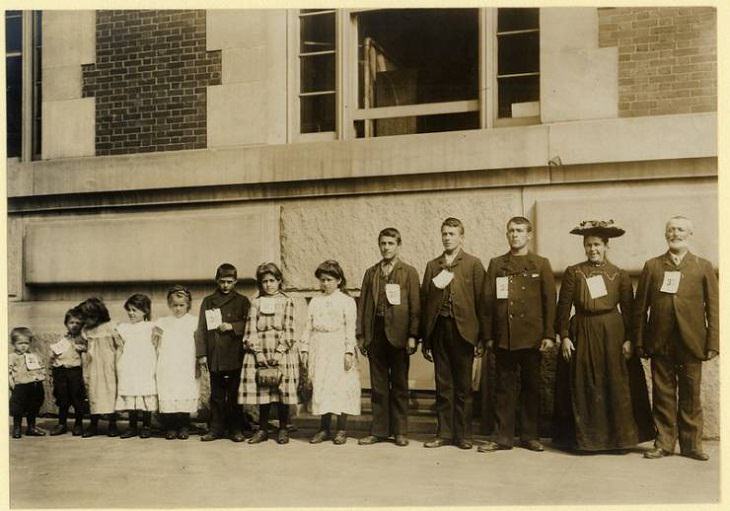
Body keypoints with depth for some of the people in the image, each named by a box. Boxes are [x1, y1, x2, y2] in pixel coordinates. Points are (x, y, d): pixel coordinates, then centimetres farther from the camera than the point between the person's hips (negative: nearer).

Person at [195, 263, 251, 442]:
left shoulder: (242, 301, 7)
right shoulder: (208, 301, 12)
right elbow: (201, 328, 9)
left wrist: (232, 326, -14)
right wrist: (201, 353, 2)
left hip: (235, 355, -2)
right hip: (214, 357, 2)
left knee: (234, 394, 2)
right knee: (217, 395, 8)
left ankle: (236, 429, 10)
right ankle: (216, 429, 16)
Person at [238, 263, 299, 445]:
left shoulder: (286, 302, 6)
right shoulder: (256, 303, 11)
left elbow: (288, 330, -1)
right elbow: (251, 330, 5)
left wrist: (280, 352, -10)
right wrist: (258, 352, -6)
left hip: (282, 354, -2)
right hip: (260, 354, 2)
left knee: (282, 391, -2)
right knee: (262, 392, 2)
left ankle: (283, 429, 9)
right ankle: (262, 429, 12)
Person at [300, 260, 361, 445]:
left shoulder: (347, 301, 1)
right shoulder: (315, 301, 13)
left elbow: (350, 329, -3)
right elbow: (308, 327, 13)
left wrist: (349, 352, -10)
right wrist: (305, 349, 7)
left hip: (338, 350, -4)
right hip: (318, 351, 4)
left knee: (340, 387, -5)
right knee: (321, 388, 3)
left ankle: (342, 429, 5)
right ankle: (324, 429, 12)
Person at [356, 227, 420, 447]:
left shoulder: (409, 272, 4)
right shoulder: (371, 273, 14)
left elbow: (415, 306, -2)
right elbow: (363, 305, 11)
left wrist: (412, 336, -10)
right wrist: (360, 335, 5)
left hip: (398, 334, -3)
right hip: (375, 333, 3)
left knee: (399, 385, 5)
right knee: (378, 385, 7)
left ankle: (400, 431, 13)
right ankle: (379, 430, 14)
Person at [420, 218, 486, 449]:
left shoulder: (473, 264, 3)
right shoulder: (433, 266, 13)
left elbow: (480, 301, -1)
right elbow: (424, 301, 10)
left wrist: (481, 338, -7)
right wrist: (424, 339, 5)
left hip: (462, 331, -3)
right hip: (439, 329, 3)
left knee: (463, 386, 4)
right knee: (443, 385, 8)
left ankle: (463, 435, 13)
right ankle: (444, 433, 16)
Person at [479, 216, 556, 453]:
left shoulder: (541, 264, 7)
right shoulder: (496, 264, 11)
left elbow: (549, 301, 2)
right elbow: (488, 301, 7)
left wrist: (549, 335, -5)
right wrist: (488, 335, 2)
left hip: (532, 337, -1)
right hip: (504, 338, 1)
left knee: (531, 387, 6)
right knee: (504, 388, 4)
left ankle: (530, 436, 17)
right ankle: (503, 437, 11)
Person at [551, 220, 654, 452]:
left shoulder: (620, 275, 5)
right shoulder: (573, 272, 4)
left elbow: (628, 309, 4)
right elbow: (563, 307, 2)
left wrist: (629, 339, -4)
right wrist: (564, 337, -5)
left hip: (613, 334, 0)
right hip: (582, 335, 0)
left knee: (617, 387, 1)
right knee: (584, 388, 3)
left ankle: (620, 438, 12)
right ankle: (585, 439, 12)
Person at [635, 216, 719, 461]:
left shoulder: (703, 267, 8)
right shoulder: (652, 266, 9)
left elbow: (713, 308, 4)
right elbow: (641, 307, 5)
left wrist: (713, 343, -4)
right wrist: (640, 342, -1)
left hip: (691, 342, 0)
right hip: (660, 342, 0)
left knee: (691, 395, 6)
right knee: (663, 394, 5)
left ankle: (691, 444, 17)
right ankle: (664, 443, 14)